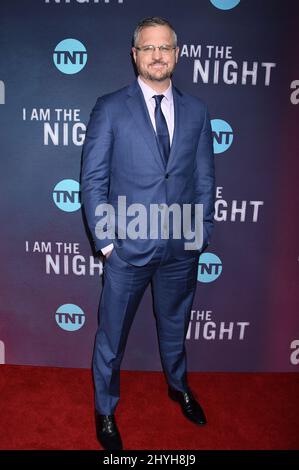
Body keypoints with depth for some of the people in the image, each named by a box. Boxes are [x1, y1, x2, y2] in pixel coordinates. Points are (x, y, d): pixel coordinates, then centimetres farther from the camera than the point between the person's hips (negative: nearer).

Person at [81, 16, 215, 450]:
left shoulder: (196, 111, 6)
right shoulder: (110, 108, -3)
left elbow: (204, 178, 7)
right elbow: (93, 180, -5)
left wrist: (202, 235, 4)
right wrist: (105, 241, -9)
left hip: (182, 248, 3)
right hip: (128, 247, -2)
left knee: (175, 326, 23)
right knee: (111, 336, 12)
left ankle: (179, 386, 52)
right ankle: (106, 410, 38)